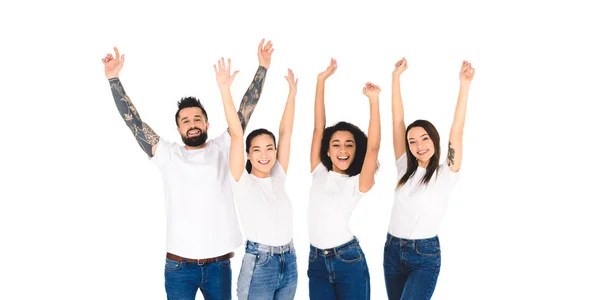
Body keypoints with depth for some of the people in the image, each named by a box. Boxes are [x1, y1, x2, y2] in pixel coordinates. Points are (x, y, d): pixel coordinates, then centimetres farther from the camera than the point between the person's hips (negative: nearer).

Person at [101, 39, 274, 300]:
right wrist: (113, 78, -3)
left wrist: (262, 67, 3)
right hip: (179, 266, -1)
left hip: (219, 264, 1)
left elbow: (245, 110, 4)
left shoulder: (222, 149, 5)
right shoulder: (168, 155, 3)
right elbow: (133, 121, 1)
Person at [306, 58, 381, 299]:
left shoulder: (358, 182, -3)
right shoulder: (319, 172, 6)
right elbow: (318, 128, 2)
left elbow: (373, 146, -18)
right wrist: (321, 81, -2)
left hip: (349, 261, -3)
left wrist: (374, 100, -23)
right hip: (316, 261, 3)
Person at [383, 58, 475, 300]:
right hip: (392, 250, 5)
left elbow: (457, 129, -16)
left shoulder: (446, 174, -6)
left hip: (425, 255, -5)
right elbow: (397, 121, 1)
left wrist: (465, 84, -22)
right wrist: (396, 76, -1)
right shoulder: (405, 169, 4)